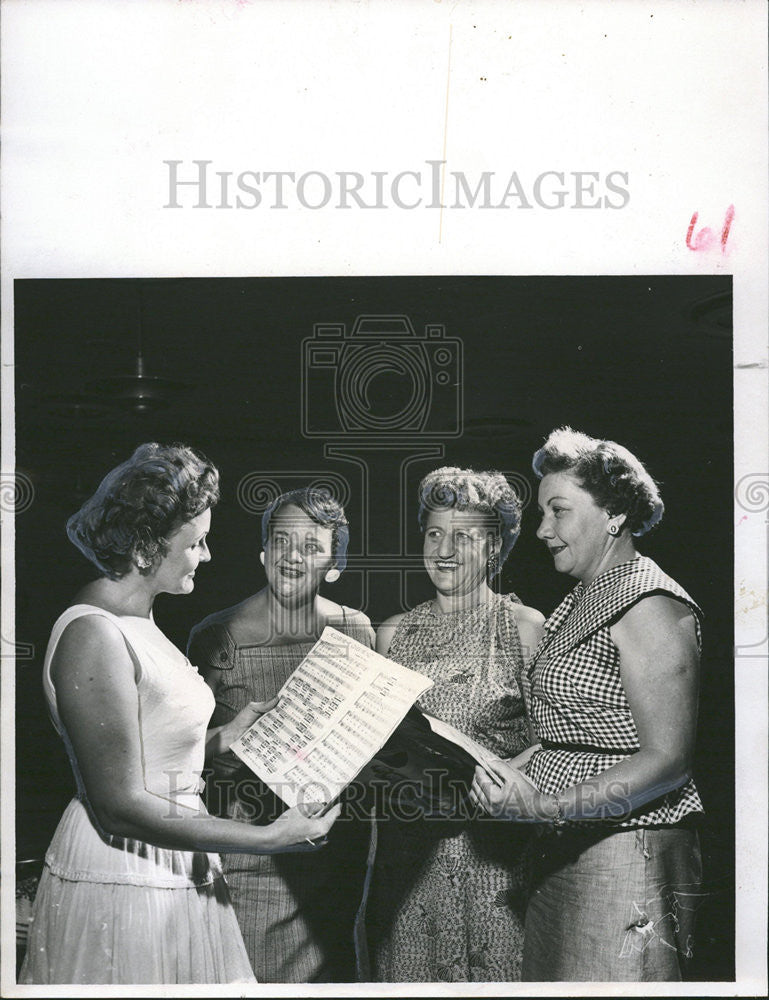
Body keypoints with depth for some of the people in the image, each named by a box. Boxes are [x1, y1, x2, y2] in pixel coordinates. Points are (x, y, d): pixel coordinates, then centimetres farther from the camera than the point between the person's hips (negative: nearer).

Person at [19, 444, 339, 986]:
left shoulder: (136, 622, 10)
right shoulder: (93, 636, -21)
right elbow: (122, 805, -24)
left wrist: (226, 737, 9)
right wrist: (268, 839, -23)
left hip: (179, 875, 9)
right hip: (122, 885, -9)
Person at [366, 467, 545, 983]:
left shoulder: (525, 628, 1)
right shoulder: (393, 634, 11)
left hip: (497, 848, -3)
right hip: (410, 844, 3)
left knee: (495, 970, -2)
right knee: (409, 970, 4)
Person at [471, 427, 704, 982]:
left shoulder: (650, 607, -12)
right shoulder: (578, 603, 16)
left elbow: (668, 759, -18)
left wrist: (548, 807, -25)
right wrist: (505, 773, 3)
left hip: (628, 851, -8)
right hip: (565, 853, 8)